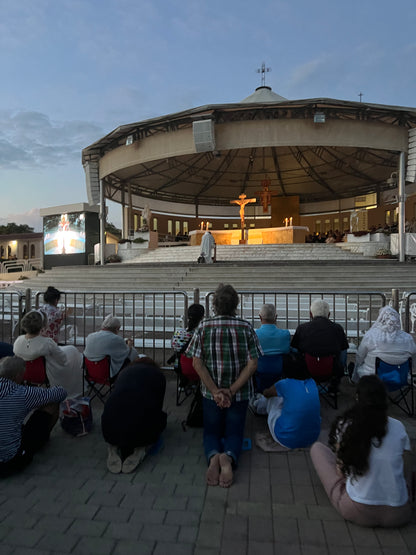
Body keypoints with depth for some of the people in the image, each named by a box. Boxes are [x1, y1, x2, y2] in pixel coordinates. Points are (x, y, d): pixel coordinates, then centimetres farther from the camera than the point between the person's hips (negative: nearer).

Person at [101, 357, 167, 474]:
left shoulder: (125, 371, 26)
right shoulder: (157, 374, 18)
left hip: (110, 430, 4)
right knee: (161, 417, 28)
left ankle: (115, 447, 13)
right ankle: (140, 448, 7)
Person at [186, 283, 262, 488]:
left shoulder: (203, 327, -7)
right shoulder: (246, 328, -7)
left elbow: (197, 363, -11)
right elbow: (252, 364, -11)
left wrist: (215, 391, -12)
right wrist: (231, 391, -12)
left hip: (210, 393, 0)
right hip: (240, 393, 0)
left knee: (211, 432, 16)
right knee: (234, 433, 12)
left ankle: (213, 456, -16)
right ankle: (229, 457, -20)